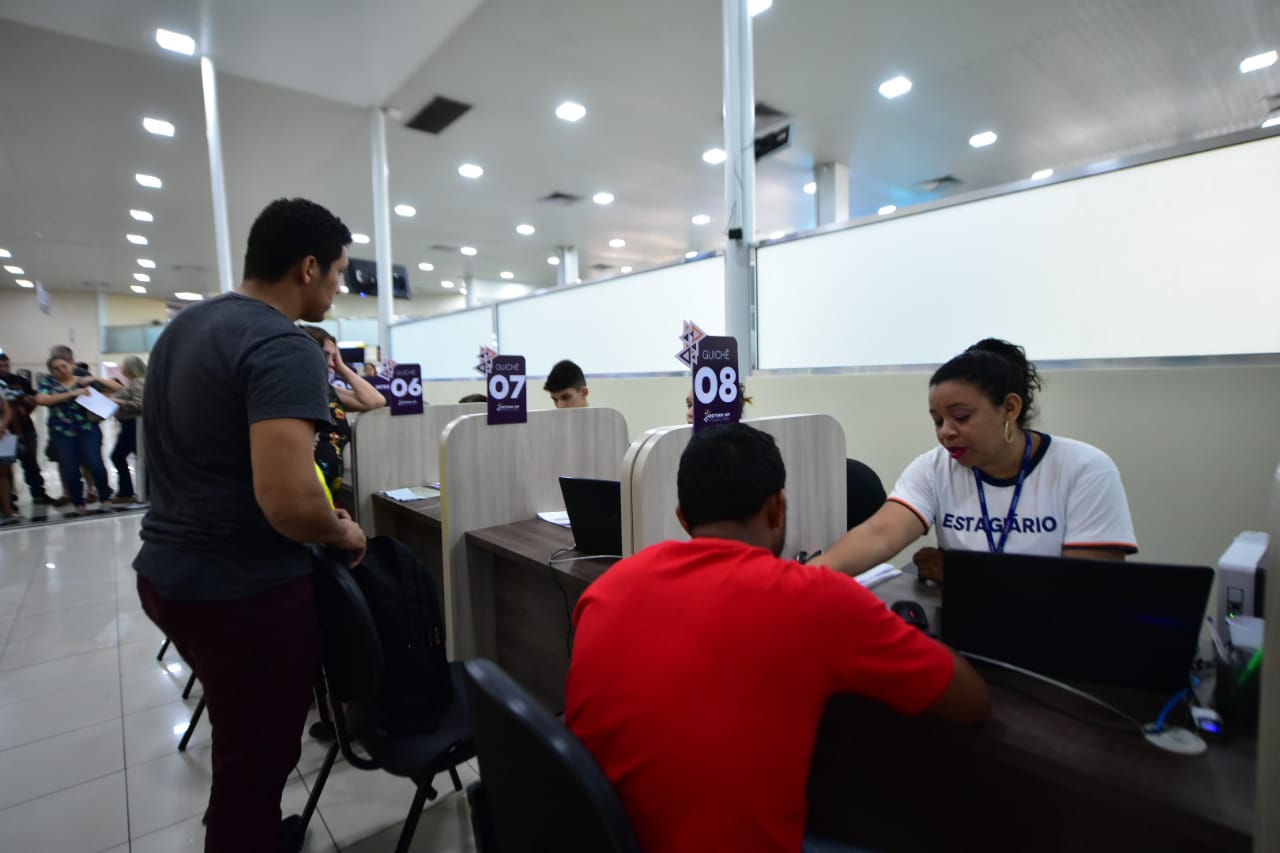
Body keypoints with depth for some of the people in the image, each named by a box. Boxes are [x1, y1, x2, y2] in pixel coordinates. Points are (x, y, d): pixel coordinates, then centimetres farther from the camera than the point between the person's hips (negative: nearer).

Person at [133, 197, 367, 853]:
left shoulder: (185, 324, 9)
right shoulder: (285, 346, -22)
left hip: (167, 571, 10)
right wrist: (343, 534, -12)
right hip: (244, 591, -9)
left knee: (240, 741, 28)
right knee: (257, 758, 10)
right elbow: (288, 501, -33)